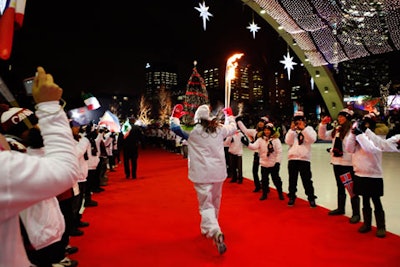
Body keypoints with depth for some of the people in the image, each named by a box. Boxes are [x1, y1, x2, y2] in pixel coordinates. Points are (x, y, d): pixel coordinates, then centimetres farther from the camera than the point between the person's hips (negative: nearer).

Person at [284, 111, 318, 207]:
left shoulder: (309, 128, 5)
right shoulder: (292, 129, 9)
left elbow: (312, 140, -14)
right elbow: (288, 141, -5)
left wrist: (303, 128, -17)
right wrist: (292, 129, -11)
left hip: (304, 158, -2)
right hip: (292, 158, 2)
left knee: (307, 179, 2)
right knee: (292, 179, 10)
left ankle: (311, 198, 13)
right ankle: (292, 197, 22)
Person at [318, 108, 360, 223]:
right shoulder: (336, 129, 12)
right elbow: (323, 136, 18)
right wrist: (323, 124, 7)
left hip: (348, 163, -8)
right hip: (336, 162, 8)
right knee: (340, 186, 19)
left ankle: (356, 213, 11)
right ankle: (340, 208, 33)